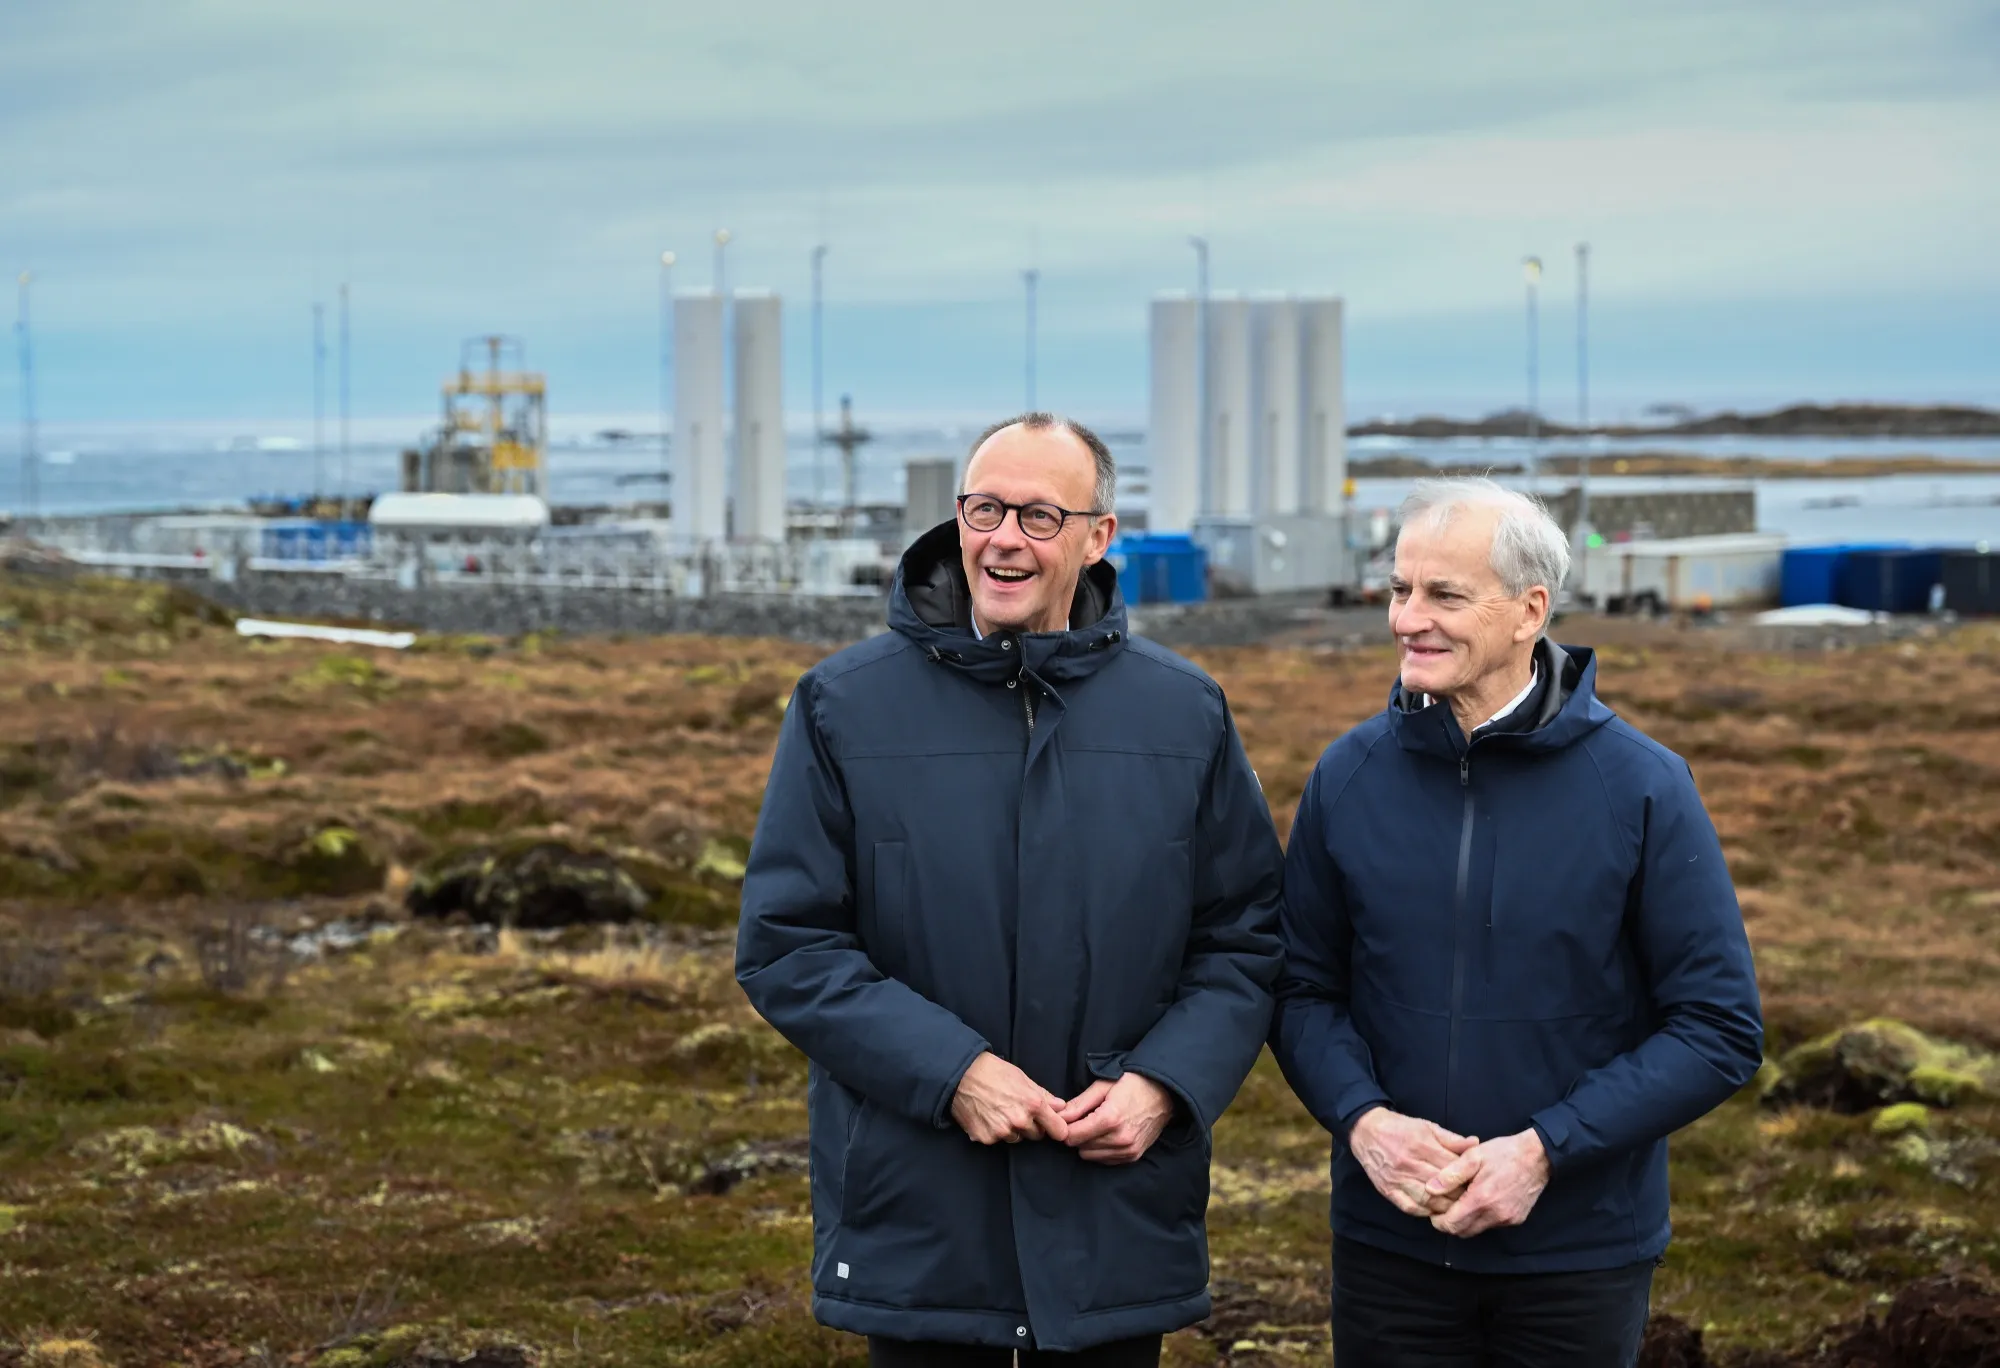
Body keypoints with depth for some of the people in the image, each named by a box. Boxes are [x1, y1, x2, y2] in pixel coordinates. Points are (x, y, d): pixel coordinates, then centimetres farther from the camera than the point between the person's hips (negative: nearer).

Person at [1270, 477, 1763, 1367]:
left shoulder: (1642, 786, -8)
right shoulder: (1350, 775, 0)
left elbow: (1720, 1028, -8)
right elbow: (1303, 987, 6)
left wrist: (1544, 1149, -16)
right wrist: (1361, 1118, -13)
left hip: (1580, 1257, -2)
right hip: (1387, 1247, 2)